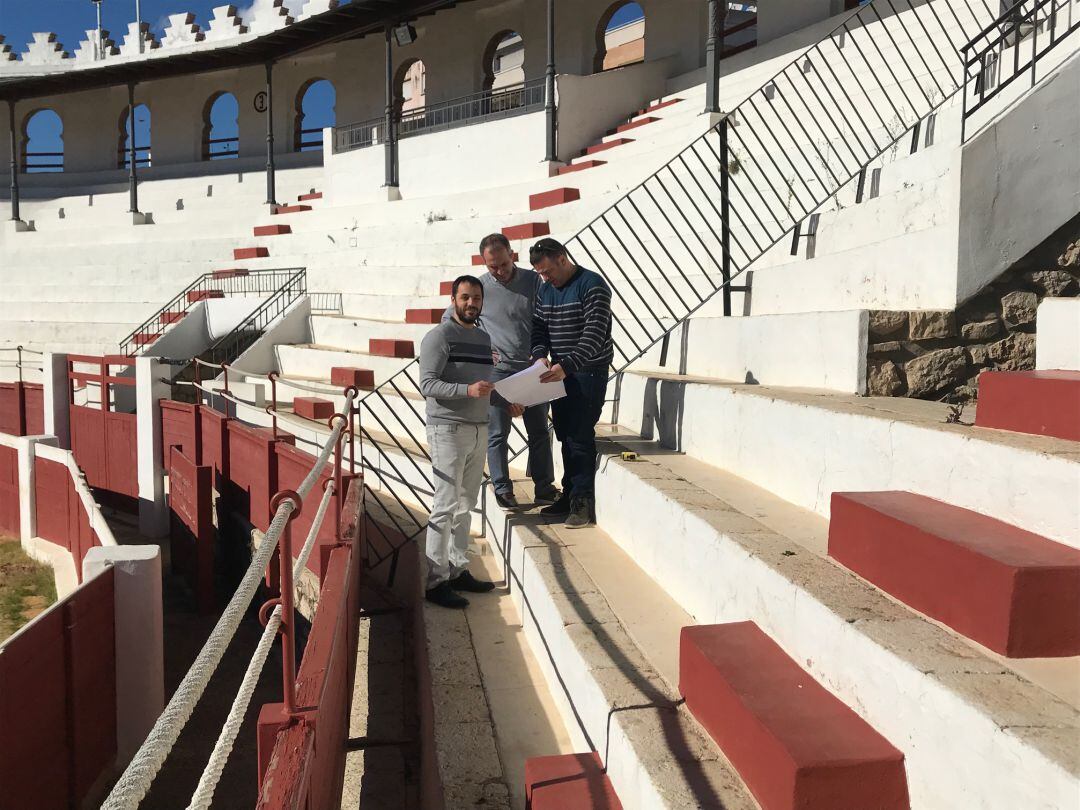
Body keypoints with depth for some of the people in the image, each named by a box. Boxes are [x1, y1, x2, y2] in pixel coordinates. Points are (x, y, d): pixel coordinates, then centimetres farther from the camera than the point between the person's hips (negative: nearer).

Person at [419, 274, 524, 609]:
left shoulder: (484, 339, 16)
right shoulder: (439, 336, -7)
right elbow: (427, 384, -16)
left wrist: (507, 402, 7)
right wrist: (468, 390, -28)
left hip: (479, 430, 8)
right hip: (448, 430, -8)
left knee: (466, 505, 13)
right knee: (446, 507, -7)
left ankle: (458, 570, 23)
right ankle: (436, 581, 0)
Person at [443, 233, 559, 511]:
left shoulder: (533, 281, 1)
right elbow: (448, 320, 6)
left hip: (532, 369, 2)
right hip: (497, 371, -2)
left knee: (539, 431, 8)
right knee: (497, 433, 2)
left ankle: (544, 488, 18)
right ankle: (502, 489, 12)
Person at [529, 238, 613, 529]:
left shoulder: (592, 285, -14)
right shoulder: (545, 290, 11)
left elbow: (595, 334, -21)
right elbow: (539, 327, 12)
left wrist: (567, 366, -30)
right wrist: (541, 355, -10)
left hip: (588, 372, -7)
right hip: (559, 373, 7)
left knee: (580, 437, -8)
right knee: (565, 436, 11)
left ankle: (583, 501, 0)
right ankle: (569, 496, 20)